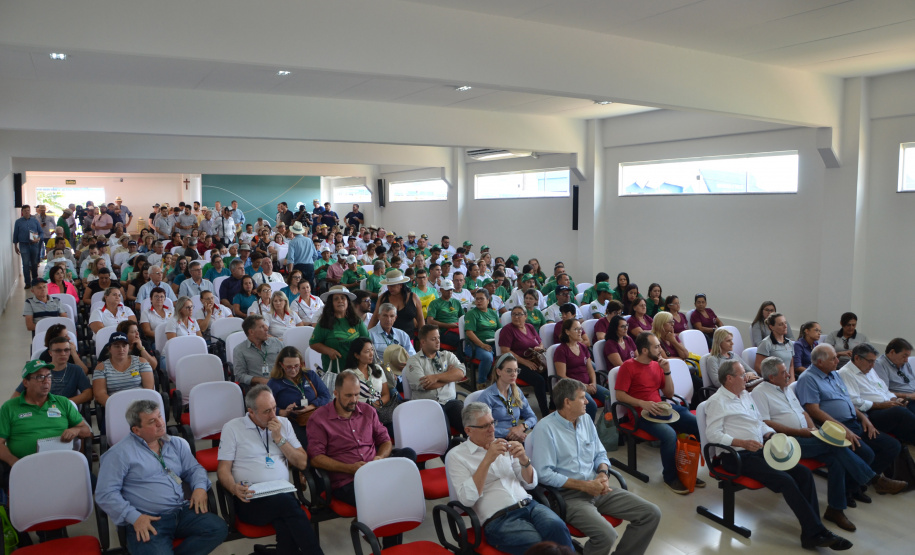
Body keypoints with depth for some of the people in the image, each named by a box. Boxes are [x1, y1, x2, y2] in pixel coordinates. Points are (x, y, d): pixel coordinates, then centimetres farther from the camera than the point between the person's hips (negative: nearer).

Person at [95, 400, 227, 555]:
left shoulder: (177, 444, 16)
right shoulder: (120, 453, -1)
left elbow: (194, 468, 24)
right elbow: (105, 494, -4)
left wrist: (200, 487, 1)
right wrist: (134, 517, -15)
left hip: (182, 512, 6)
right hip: (148, 521, -6)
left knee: (219, 529, -20)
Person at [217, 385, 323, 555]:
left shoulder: (283, 423, 14)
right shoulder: (232, 427, 6)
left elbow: (302, 463, 10)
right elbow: (223, 469, 3)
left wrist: (279, 439, -1)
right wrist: (234, 489, -18)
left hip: (283, 495, 2)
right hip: (250, 499, -2)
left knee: (286, 524, -36)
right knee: (287, 502, -34)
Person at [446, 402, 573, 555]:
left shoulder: (503, 445, 19)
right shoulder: (455, 456, 4)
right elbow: (467, 499, -10)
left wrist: (524, 459, -2)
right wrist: (487, 460, -15)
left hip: (529, 505, 5)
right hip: (499, 519, -5)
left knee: (556, 527, -29)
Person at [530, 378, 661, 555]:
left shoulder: (586, 420, 10)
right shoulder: (545, 429, -14)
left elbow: (600, 454, 16)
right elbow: (544, 474, -19)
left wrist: (603, 473, -7)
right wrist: (584, 485, -17)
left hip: (597, 488, 7)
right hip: (568, 494, -7)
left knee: (651, 514, -3)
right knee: (606, 535, -31)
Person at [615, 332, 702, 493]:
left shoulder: (657, 364, 15)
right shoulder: (628, 366, -4)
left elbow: (669, 394, 17)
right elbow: (619, 395, -9)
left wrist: (667, 371, 4)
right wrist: (643, 403, -20)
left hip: (660, 407, 7)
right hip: (642, 414, -7)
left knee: (699, 424, -12)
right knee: (669, 434, -33)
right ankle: (670, 477, -9)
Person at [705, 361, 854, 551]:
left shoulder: (745, 395, 19)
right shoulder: (717, 401, -7)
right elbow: (712, 434, -14)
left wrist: (770, 434, 4)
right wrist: (742, 443, -23)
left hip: (758, 450, 8)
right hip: (737, 456, -8)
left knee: (803, 472, -9)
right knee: (785, 480, -23)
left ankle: (810, 534, -11)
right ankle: (816, 532, -14)